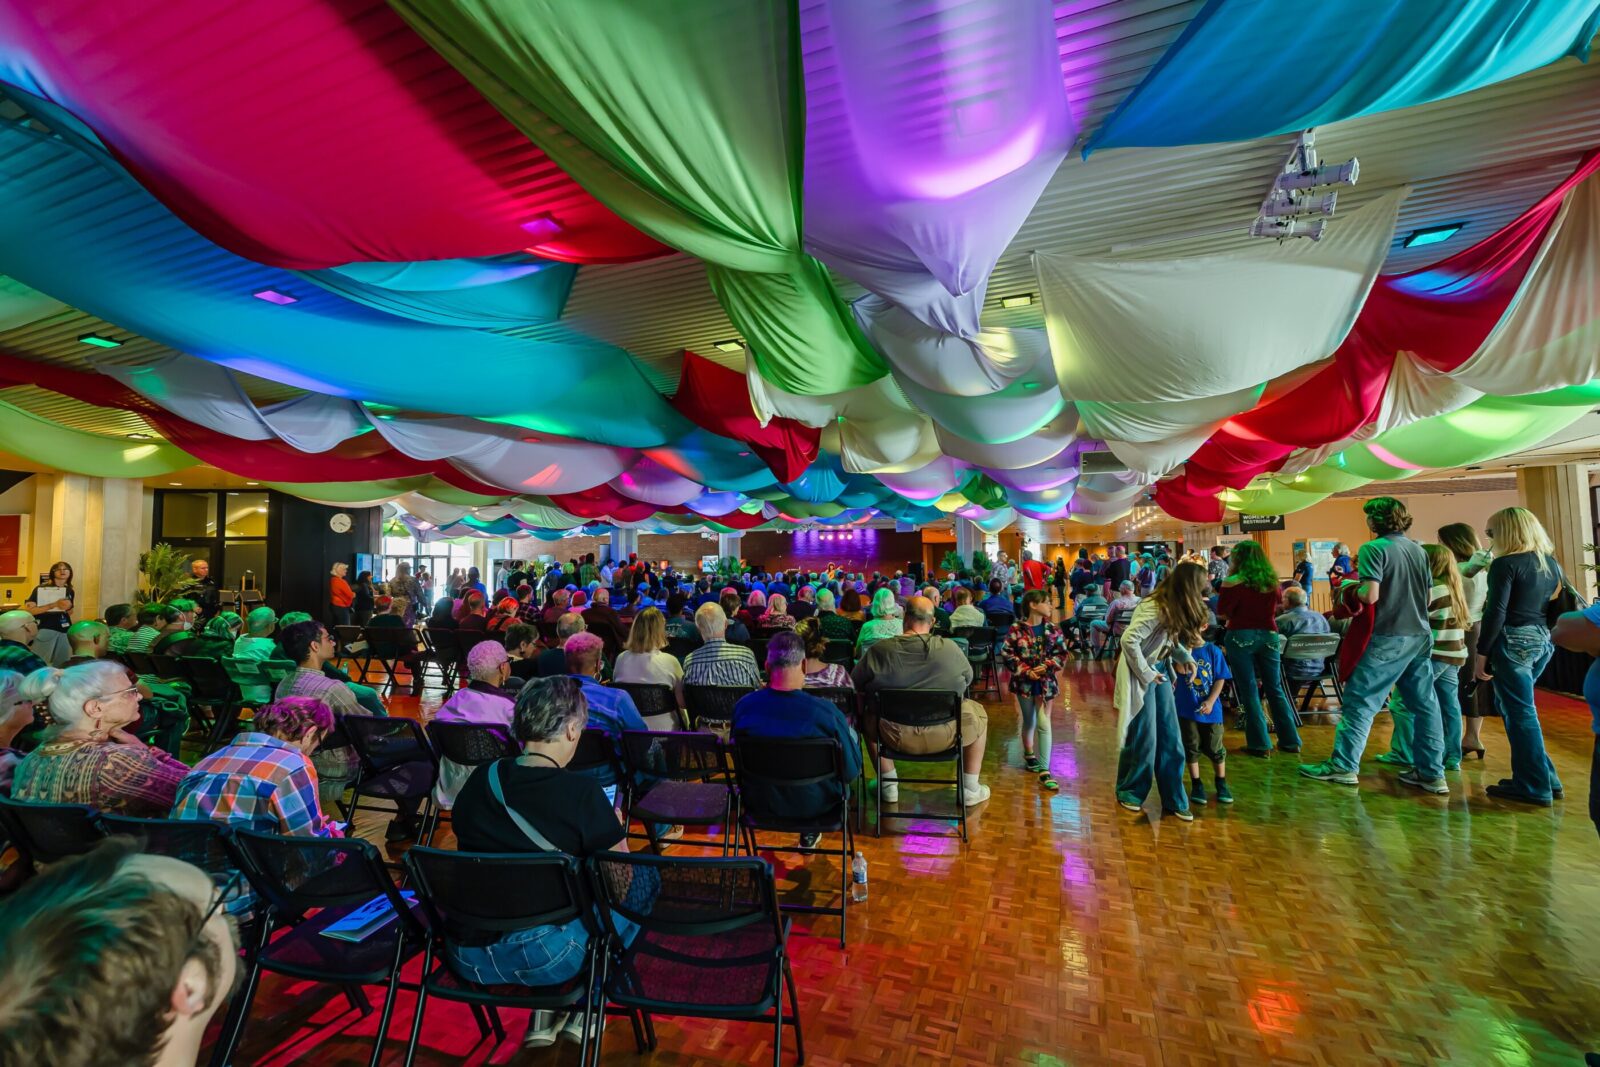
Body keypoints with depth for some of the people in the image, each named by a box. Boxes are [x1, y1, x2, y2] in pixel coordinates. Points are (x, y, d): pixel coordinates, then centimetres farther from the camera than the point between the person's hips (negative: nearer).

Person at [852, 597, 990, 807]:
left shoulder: (879, 650, -14)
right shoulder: (950, 648, -13)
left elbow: (855, 684, 0)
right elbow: (968, 679, 7)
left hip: (896, 737, 0)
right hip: (945, 736, 0)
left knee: (868, 715, 31)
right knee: (978, 712, 28)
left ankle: (888, 786, 36)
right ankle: (970, 790, 33)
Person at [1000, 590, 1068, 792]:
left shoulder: (1053, 630, -1)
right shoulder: (1016, 631, -9)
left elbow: (1061, 654, -1)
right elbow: (1006, 655, -9)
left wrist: (1046, 667, -16)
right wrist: (1026, 671, -17)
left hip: (1046, 682, 1)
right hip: (1024, 682, -1)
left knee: (1044, 723, -5)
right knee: (1029, 722, 15)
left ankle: (1044, 770, -3)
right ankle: (1029, 755, 39)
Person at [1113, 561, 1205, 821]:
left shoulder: (1175, 608, 2)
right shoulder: (1155, 609, -26)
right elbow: (1129, 640, -31)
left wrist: (1185, 657, -3)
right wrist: (1145, 673, -22)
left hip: (1161, 672, 9)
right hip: (1142, 676, -8)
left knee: (1170, 739, 11)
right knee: (1143, 738, 2)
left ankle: (1174, 800, 23)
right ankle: (1129, 792, 22)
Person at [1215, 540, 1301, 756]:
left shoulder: (1234, 582, -12)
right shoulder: (1272, 581, 5)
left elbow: (1222, 614, -8)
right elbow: (1273, 610, 17)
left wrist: (1228, 577, -3)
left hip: (1241, 637, -5)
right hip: (1269, 636, 5)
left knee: (1249, 691, 2)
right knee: (1275, 689, 15)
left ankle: (1260, 743, 5)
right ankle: (1290, 740, 22)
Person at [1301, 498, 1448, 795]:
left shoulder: (1374, 548, -12)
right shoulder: (1419, 550, 10)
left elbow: (1371, 595, -20)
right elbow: (1427, 596, 16)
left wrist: (1353, 587, 0)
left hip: (1388, 638, -7)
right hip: (1420, 636, 7)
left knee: (1360, 700, -1)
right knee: (1424, 703, 10)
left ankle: (1343, 765, 3)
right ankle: (1431, 773, 15)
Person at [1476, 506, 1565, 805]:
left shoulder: (1506, 564, -13)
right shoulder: (1551, 563, 11)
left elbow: (1496, 613, -16)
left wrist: (1482, 653, -13)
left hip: (1514, 641, -8)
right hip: (1543, 640, 8)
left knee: (1520, 712, 0)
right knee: (1510, 706, 18)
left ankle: (1536, 786, 7)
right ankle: (1543, 776, 22)